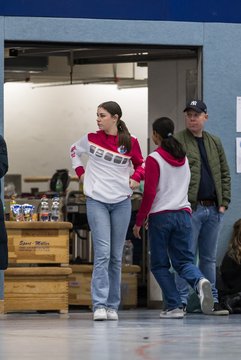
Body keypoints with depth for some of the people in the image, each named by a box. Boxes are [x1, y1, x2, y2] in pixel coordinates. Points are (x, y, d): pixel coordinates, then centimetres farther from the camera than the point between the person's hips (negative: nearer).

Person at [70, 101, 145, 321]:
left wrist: (136, 177, -5)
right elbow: (75, 150, 20)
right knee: (102, 253, -13)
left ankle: (113, 306, 13)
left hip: (122, 202, 1)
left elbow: (141, 164, 14)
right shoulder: (92, 139, 1)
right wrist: (80, 171, 8)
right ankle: (99, 305, -17)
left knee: (116, 256, 7)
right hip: (96, 201, -1)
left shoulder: (130, 142, 0)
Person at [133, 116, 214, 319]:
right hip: (184, 214, 5)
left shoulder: (154, 159, -7)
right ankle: (199, 281, -26)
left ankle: (174, 306, -4)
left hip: (161, 216, -5)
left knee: (160, 265, 5)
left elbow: (149, 193, -12)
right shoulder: (183, 158, 13)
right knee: (184, 260, 6)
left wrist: (139, 221, -6)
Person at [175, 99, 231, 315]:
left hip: (213, 210, 5)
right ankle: (182, 302, -2)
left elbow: (225, 174, 17)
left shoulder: (214, 142, 15)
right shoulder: (177, 142, -2)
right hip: (190, 208, -5)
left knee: (209, 258, 10)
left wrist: (224, 202, 6)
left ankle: (212, 301, 14)